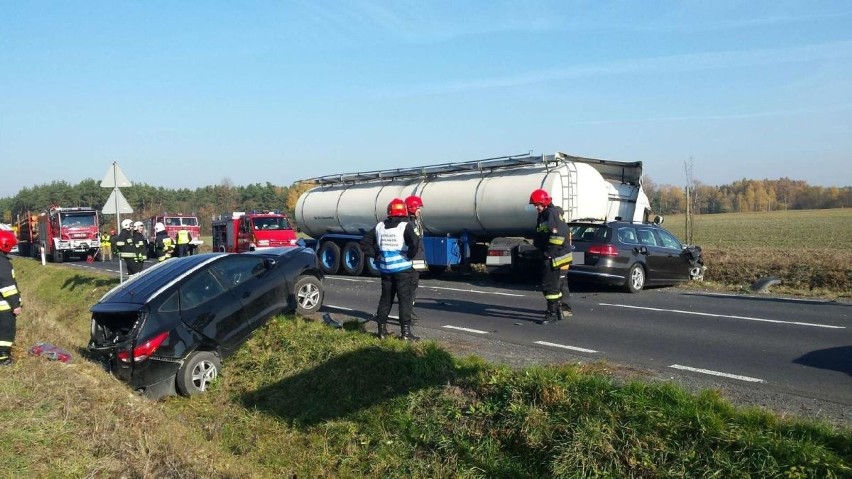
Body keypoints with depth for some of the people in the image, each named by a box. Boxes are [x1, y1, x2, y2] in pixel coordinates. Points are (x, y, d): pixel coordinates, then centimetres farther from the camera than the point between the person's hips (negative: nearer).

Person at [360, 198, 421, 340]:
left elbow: (365, 243, 9)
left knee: (385, 299, 14)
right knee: (404, 299, 1)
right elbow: (415, 243, -25)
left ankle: (382, 330, 18)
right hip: (402, 268, -5)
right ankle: (405, 332, -1)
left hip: (386, 269, 5)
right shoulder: (405, 226, -9)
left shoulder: (379, 227, 7)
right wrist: (410, 256, -10)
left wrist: (376, 255, 9)